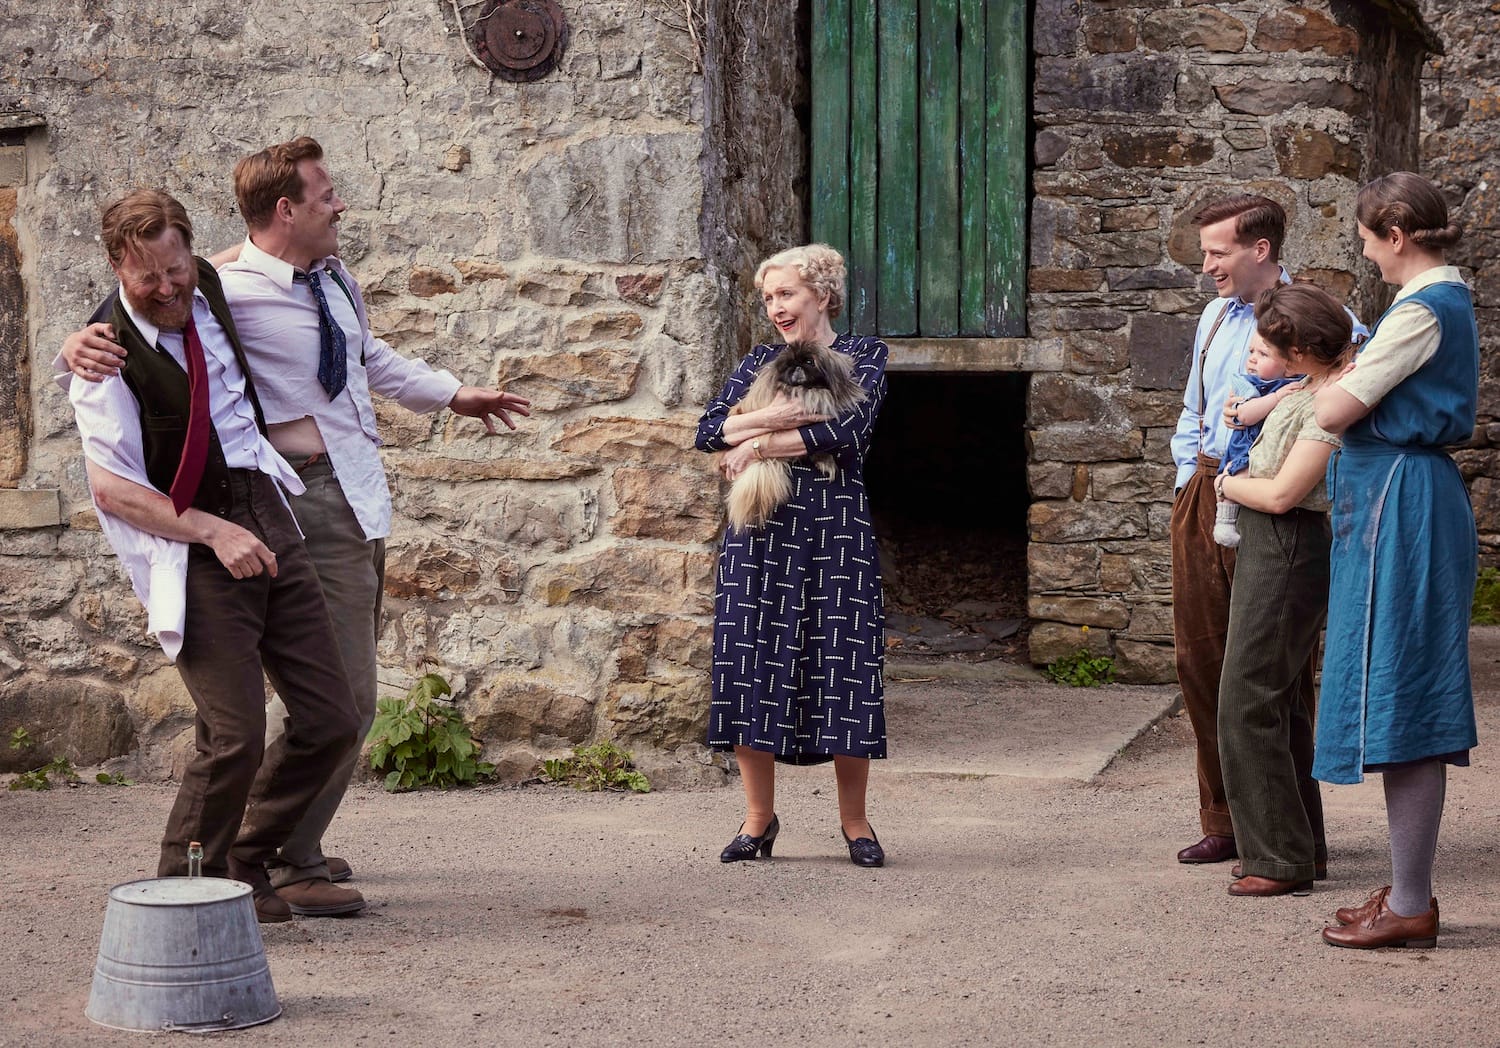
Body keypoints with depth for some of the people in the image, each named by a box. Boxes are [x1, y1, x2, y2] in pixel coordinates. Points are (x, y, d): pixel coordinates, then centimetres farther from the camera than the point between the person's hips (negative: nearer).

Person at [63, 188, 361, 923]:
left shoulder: (209, 287, 6)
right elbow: (111, 487, -14)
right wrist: (213, 532, -20)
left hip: (265, 513, 6)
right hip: (193, 551, -6)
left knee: (331, 722, 3)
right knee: (236, 734, -17)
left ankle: (244, 861, 22)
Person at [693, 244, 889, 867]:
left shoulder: (862, 356, 6)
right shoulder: (760, 362, 15)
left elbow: (847, 430, -12)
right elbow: (709, 431, 1)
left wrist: (757, 444, -9)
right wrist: (774, 417, -15)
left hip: (836, 532, -3)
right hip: (762, 531, 3)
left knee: (843, 668, -3)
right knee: (751, 664, -1)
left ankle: (854, 822, 9)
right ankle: (758, 819, 10)